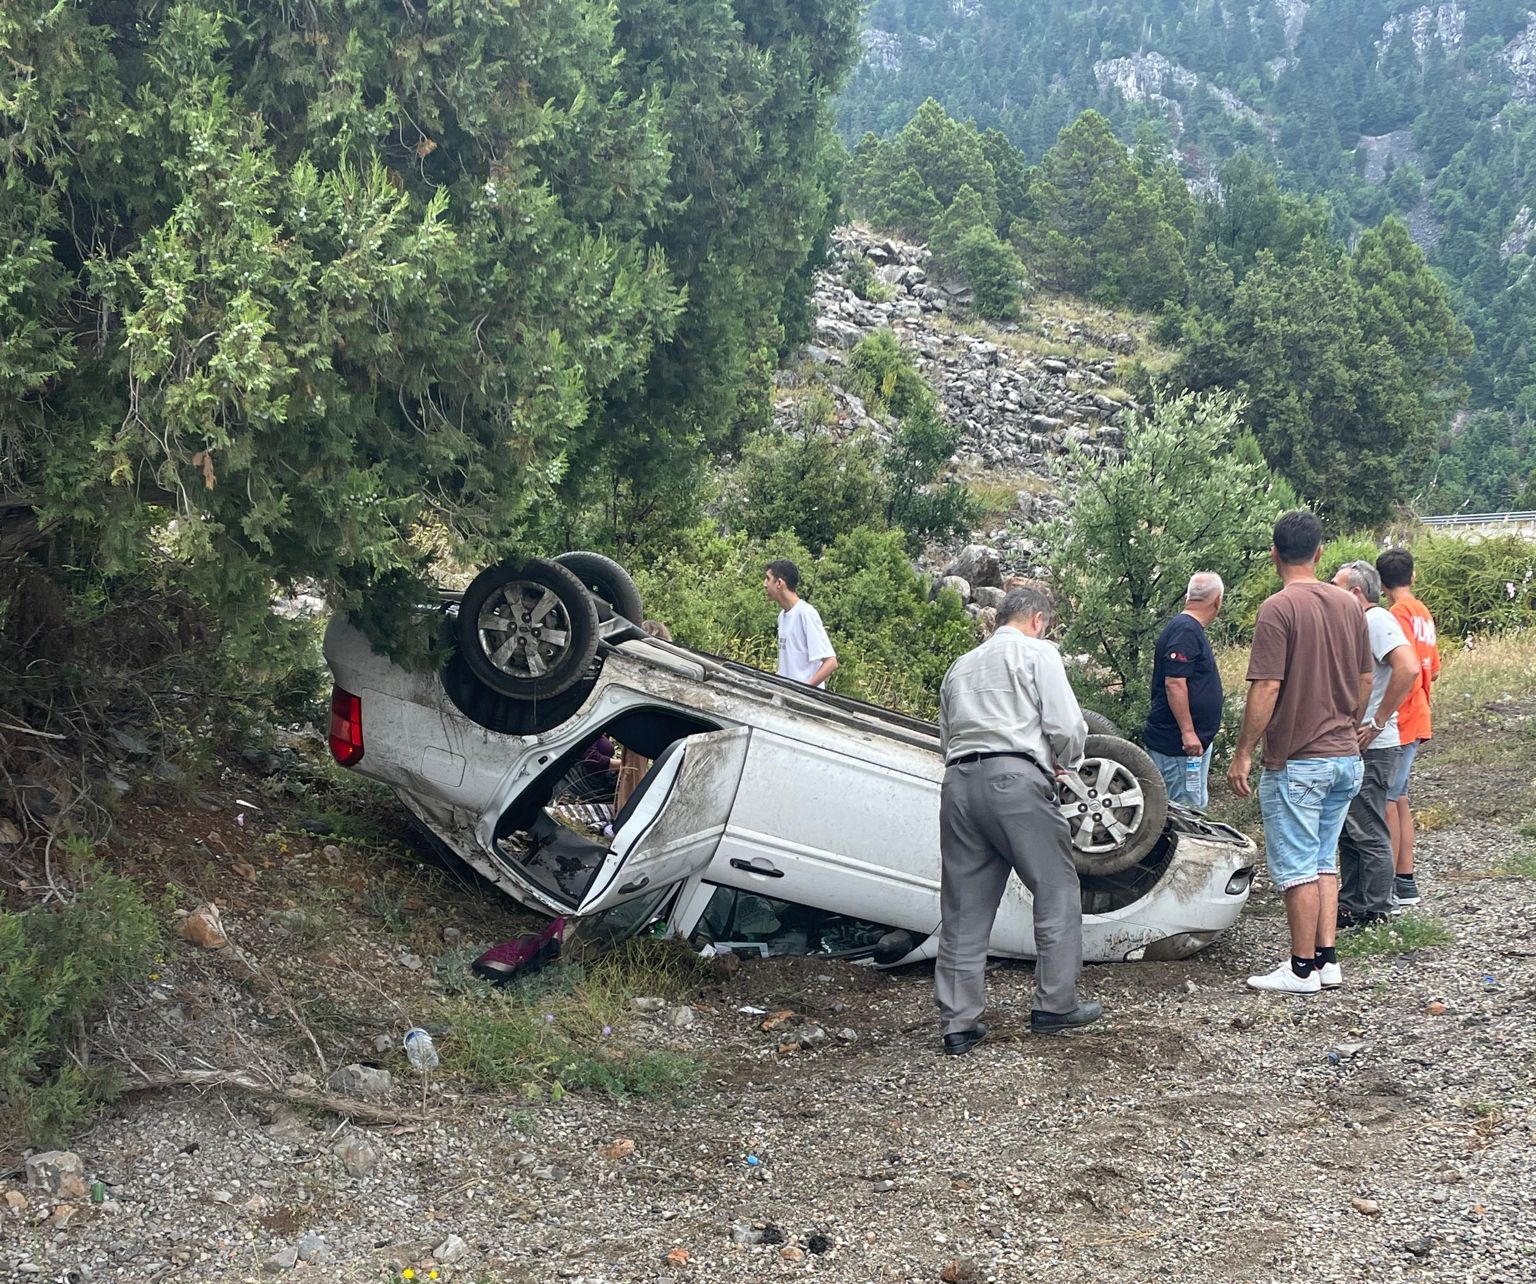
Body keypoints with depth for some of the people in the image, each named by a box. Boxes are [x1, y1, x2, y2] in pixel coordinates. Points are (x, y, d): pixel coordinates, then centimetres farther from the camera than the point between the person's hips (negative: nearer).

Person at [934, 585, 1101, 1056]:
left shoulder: (960, 666, 26)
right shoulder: (1037, 652, 6)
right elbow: (1066, 726, -4)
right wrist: (1065, 760, 18)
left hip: (958, 782, 6)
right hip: (1014, 778, -6)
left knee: (964, 907, 7)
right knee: (1056, 892, 8)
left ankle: (959, 1022, 7)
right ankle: (1054, 1004, 11)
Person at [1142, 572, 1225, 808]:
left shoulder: (1191, 629, 15)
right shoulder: (1186, 630, -17)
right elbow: (1174, 683, -23)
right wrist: (1188, 732, -24)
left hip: (1195, 740, 11)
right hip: (1180, 743, -11)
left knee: (1197, 806, 13)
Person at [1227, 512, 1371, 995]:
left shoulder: (1278, 608, -15)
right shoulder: (1348, 605, 6)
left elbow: (1266, 688, -19)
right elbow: (1365, 680, 14)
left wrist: (1243, 752, -12)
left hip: (1296, 762, -7)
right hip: (1346, 757, 7)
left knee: (1297, 868, 1)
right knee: (1324, 861, 16)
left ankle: (1302, 969, 6)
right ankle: (1327, 960, 16)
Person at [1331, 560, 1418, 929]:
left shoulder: (1377, 620, -14)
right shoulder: (1358, 623, 17)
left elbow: (1408, 668, -28)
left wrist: (1378, 723, -23)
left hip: (1371, 748, -10)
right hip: (1351, 746, 10)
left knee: (1369, 833, -4)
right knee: (1349, 831, 15)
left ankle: (1376, 912, 3)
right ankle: (1351, 904, 24)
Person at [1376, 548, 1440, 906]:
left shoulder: (1400, 613, -14)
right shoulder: (1423, 612, 15)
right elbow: (1433, 671, 22)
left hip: (1399, 722, -10)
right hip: (1417, 719, 10)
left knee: (1387, 801, -6)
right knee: (1397, 799, 14)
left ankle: (1389, 886, -5)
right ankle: (1406, 882, 18)